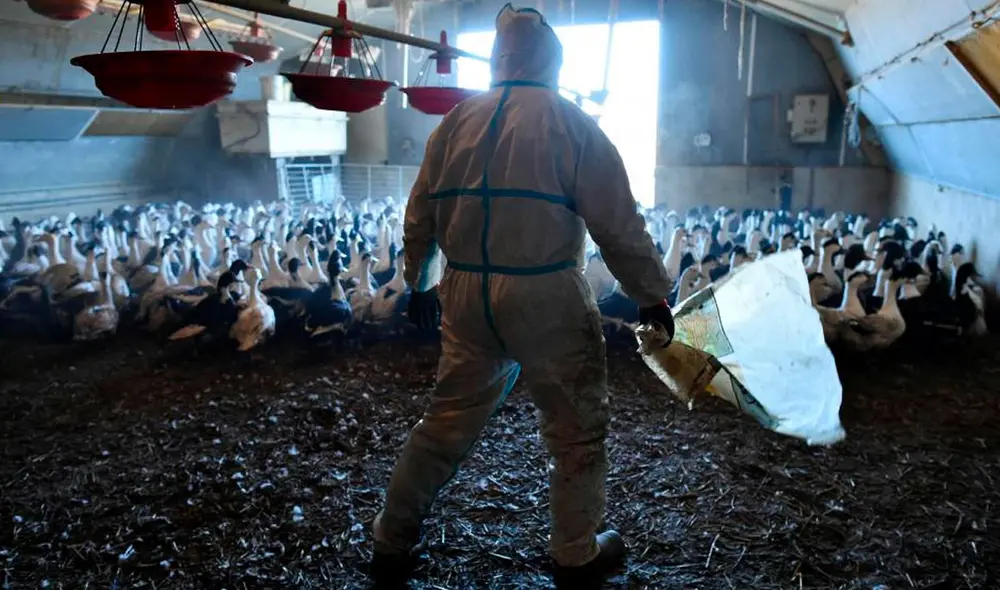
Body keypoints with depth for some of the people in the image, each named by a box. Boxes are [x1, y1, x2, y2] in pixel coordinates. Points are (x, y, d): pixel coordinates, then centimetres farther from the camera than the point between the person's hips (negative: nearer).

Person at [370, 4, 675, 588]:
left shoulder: (457, 121, 9)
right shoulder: (571, 123, -4)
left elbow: (420, 217, 13)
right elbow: (619, 224, -7)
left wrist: (420, 282, 27)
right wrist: (653, 293, 4)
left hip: (466, 295, 5)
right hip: (546, 297, -4)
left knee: (448, 421, 18)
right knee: (578, 428, 13)